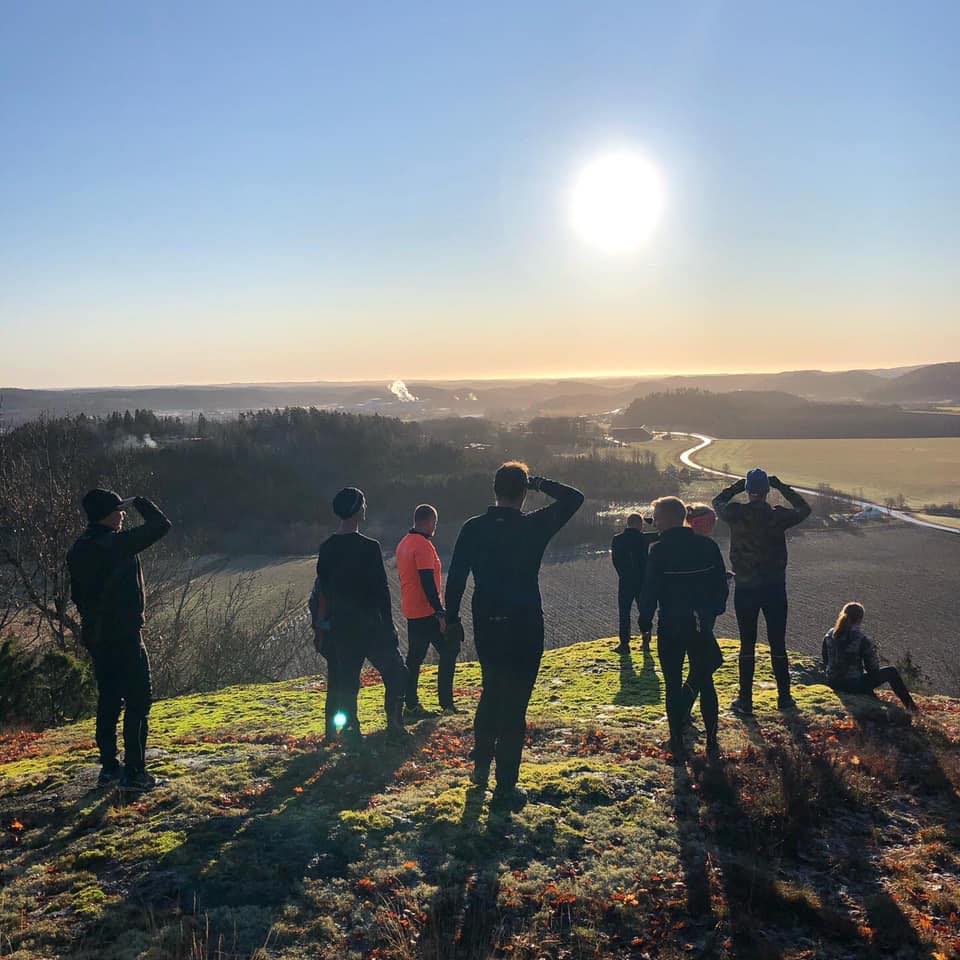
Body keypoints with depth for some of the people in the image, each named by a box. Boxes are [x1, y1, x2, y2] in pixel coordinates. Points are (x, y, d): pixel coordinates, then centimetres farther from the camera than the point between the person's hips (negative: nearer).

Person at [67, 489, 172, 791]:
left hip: (96, 636, 8)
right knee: (138, 700, -1)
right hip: (124, 636, -8)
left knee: (109, 700, 15)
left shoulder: (78, 549, 8)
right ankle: (134, 772, -1)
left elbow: (78, 594, 16)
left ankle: (109, 767, 21)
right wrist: (141, 502, 0)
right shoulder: (117, 543, -17)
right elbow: (161, 525, -15)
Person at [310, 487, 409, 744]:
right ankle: (394, 726, 3)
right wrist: (388, 625, -5)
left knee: (344, 680, 13)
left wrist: (320, 626, 15)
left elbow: (321, 590, 8)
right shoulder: (368, 547, -14)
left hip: (339, 627, 6)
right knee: (395, 673, 7)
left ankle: (350, 730, 12)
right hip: (369, 625, -6)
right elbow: (381, 589, -12)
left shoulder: (327, 548, 4)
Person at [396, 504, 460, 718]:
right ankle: (446, 703, 1)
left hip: (411, 610, 9)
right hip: (427, 611, -9)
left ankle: (411, 704, 14)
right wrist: (440, 612, -20)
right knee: (449, 650, 0)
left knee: (415, 656, 12)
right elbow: (428, 582, -22)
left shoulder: (403, 544, 12)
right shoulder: (423, 545, -17)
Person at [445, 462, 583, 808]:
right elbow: (574, 498, 0)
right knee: (514, 705, 2)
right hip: (524, 627, -4)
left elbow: (456, 577, -1)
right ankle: (506, 786, 6)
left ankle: (481, 764, 35)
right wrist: (538, 482, -1)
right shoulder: (534, 526, -12)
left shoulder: (473, 528, -4)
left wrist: (452, 618, 9)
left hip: (486, 627, 4)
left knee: (491, 693, 24)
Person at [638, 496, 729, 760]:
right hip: (702, 625, 4)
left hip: (670, 625, -4)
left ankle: (678, 742, 8)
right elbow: (721, 583, 6)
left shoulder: (659, 550, -12)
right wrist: (714, 612, 17)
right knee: (705, 681, 15)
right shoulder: (708, 546, 1)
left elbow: (650, 590, -12)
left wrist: (645, 620, 1)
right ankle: (712, 741, 17)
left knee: (673, 683, 6)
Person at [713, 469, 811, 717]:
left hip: (745, 589, 0)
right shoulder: (778, 516, -8)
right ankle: (784, 697, 21)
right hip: (775, 588, 0)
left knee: (747, 645, 6)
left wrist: (736, 486, 18)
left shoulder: (736, 514, -9)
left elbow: (717, 502, 14)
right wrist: (782, 487, 15)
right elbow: (804, 509, 13)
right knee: (778, 645, 12)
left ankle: (745, 701, 7)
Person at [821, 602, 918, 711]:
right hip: (854, 685, -6)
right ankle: (910, 705, 28)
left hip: (833, 683, 6)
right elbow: (872, 668, -10)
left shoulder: (829, 635, -3)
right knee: (891, 672, 14)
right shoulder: (862, 639, -19)